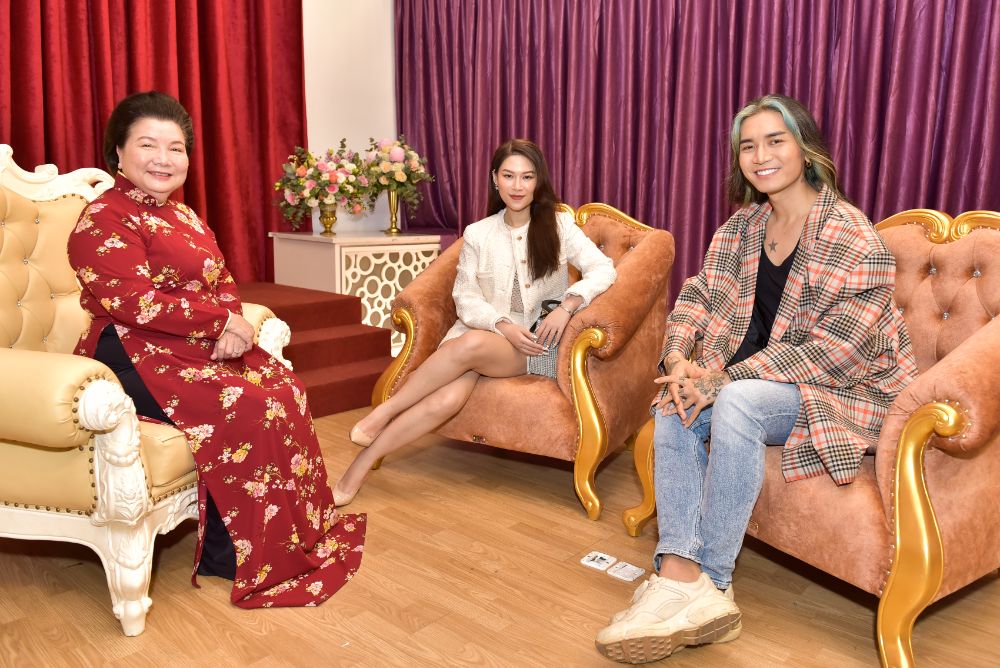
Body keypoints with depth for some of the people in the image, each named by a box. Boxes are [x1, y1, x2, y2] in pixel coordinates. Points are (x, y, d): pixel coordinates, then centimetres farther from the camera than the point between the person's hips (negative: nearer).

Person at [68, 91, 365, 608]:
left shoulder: (184, 217, 17)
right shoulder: (103, 220, -9)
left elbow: (223, 282, 11)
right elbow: (134, 302, -20)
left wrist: (231, 325, -12)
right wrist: (221, 321, -17)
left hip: (206, 345, 8)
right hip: (138, 358, -8)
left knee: (287, 391, -10)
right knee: (246, 407, -25)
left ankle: (305, 529, 1)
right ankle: (227, 555, -9)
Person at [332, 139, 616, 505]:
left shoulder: (559, 225, 2)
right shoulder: (477, 234, 7)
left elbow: (603, 269, -6)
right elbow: (465, 297, 2)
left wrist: (567, 306, -23)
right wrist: (503, 325, -16)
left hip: (532, 345, -1)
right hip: (482, 332, 1)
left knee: (472, 345, -35)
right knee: (450, 396, -31)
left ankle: (384, 412, -20)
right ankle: (361, 465, -25)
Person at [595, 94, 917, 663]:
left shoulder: (854, 239, -16)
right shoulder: (742, 227, 6)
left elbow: (839, 351, -22)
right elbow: (698, 296, 6)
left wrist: (726, 378, -25)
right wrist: (678, 360, -16)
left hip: (847, 392, -7)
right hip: (754, 377, 7)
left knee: (736, 403, -34)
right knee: (672, 409, -18)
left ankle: (708, 581, -26)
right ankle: (679, 576, -27)